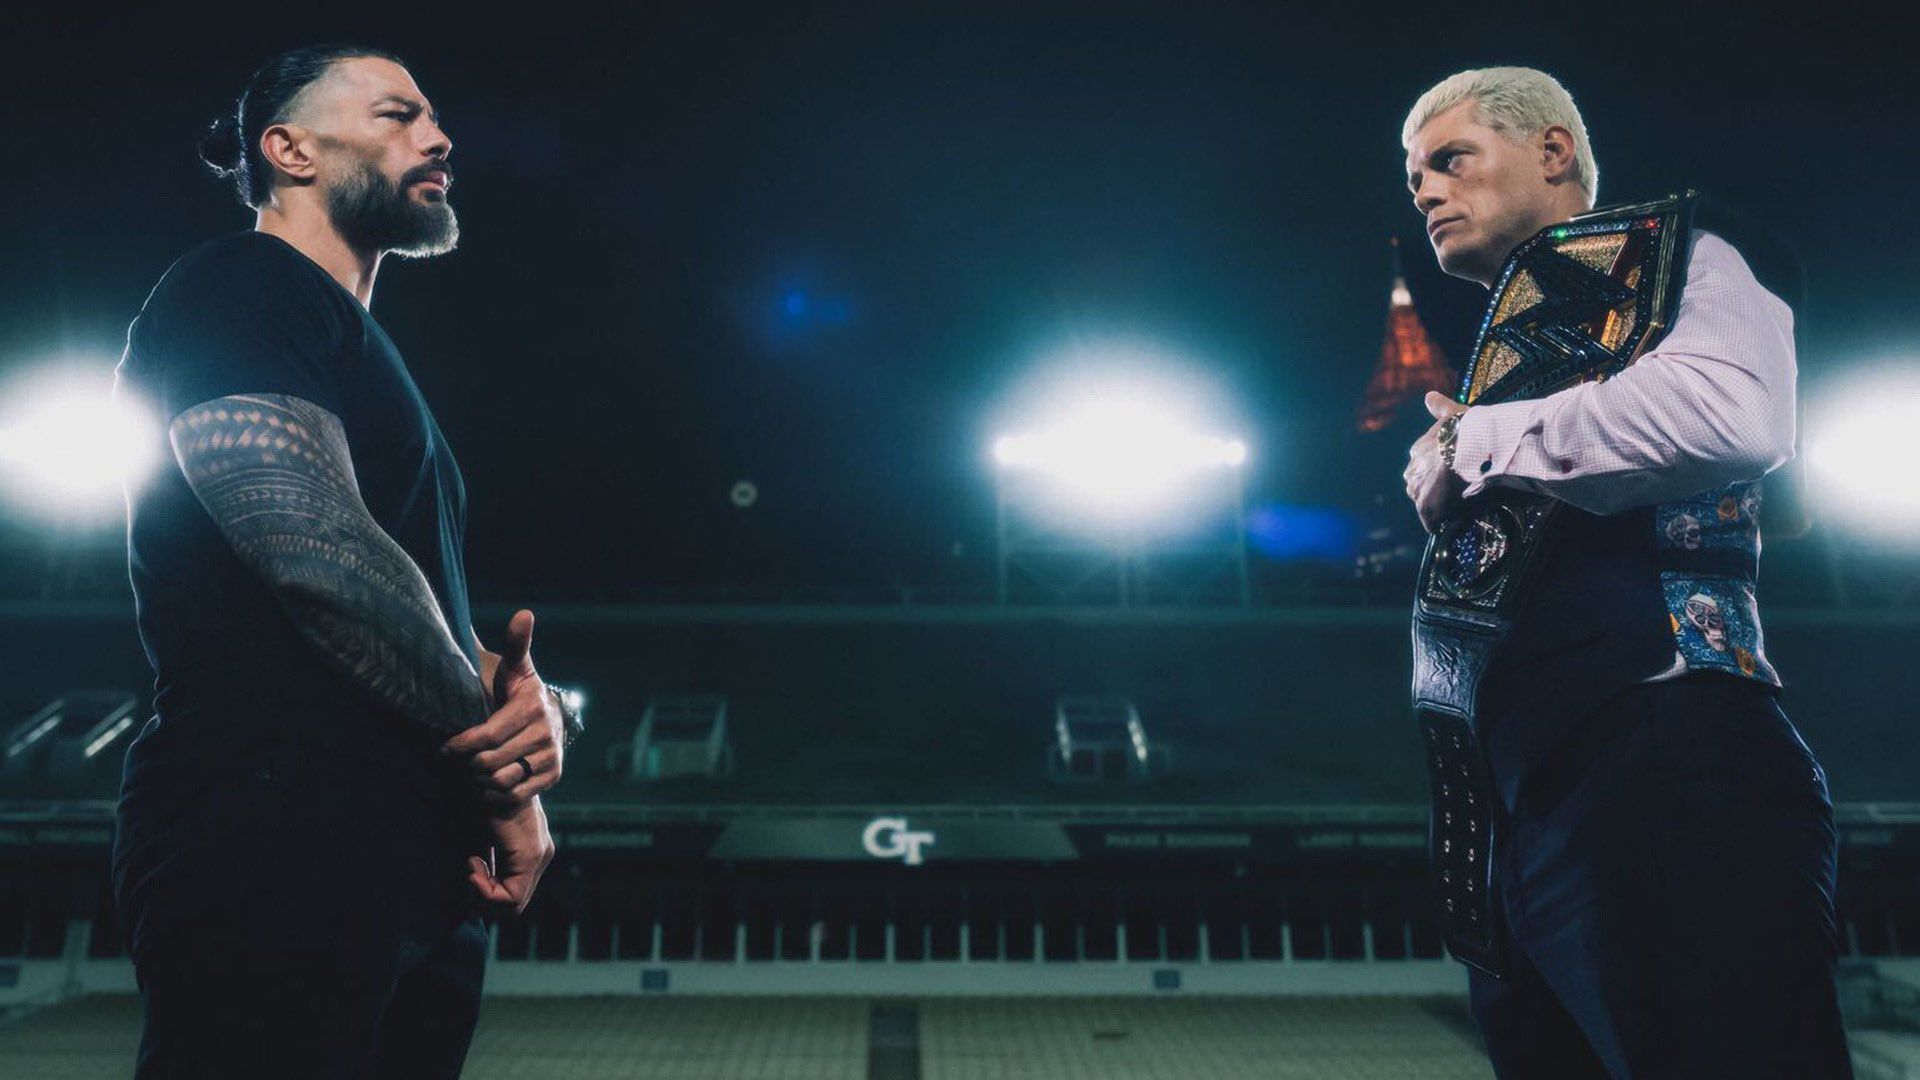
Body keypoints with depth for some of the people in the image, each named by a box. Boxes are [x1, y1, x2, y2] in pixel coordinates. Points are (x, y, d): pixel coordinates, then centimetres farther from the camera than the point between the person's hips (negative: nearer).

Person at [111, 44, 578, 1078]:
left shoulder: (363, 361, 24)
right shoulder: (236, 289, -6)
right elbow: (318, 553, -21)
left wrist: (530, 700, -3)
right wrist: (499, 754, -10)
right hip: (277, 866, -9)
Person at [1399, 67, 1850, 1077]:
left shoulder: (1676, 265, 4)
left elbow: (1735, 416, -20)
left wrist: (1476, 443, -8)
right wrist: (1441, 484, 10)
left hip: (1668, 766, -8)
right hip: (1521, 808, 8)